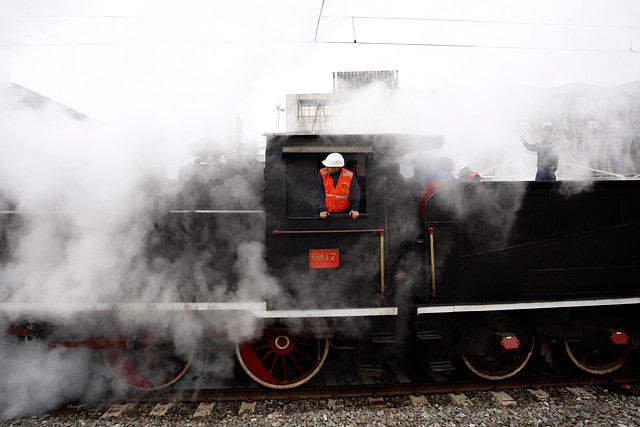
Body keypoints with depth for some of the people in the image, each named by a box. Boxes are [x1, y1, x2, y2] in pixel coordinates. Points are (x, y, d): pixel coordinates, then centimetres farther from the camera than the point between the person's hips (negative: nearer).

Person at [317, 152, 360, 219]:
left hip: (343, 212, 0)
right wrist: (322, 210, -12)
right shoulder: (322, 173, -4)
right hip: (327, 212, 0)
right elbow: (320, 194, -5)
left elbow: (355, 193, 4)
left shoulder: (349, 175, -5)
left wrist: (354, 209, -4)